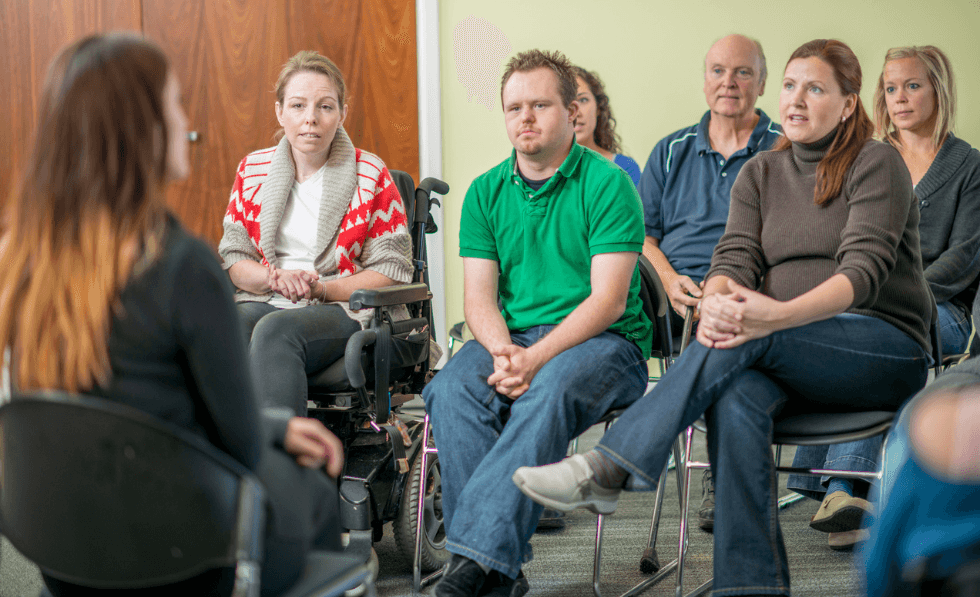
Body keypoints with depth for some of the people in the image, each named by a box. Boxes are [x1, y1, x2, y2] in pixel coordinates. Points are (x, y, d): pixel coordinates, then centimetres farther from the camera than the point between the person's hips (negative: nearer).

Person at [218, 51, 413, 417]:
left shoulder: (370, 176, 3)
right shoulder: (252, 170, 14)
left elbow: (392, 270, 0)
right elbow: (233, 256, 12)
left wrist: (321, 288, -14)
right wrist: (276, 278, -11)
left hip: (345, 309, -3)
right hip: (265, 303, 3)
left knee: (275, 330, -37)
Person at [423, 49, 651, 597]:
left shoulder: (609, 185, -3)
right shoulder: (486, 192, 12)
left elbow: (608, 299, -11)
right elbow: (479, 296, 5)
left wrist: (536, 358, -23)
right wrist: (505, 354, -17)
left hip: (605, 342, -4)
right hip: (511, 338, 4)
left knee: (548, 394, -37)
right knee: (451, 391, -28)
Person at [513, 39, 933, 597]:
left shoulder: (877, 164, -2)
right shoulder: (761, 174, 14)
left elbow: (864, 269, -16)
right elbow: (736, 258, 0)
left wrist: (779, 315, -35)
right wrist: (715, 304, -27)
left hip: (887, 347, -4)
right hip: (792, 359, 4)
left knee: (748, 339, -33)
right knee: (736, 398, -33)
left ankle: (608, 470, -36)